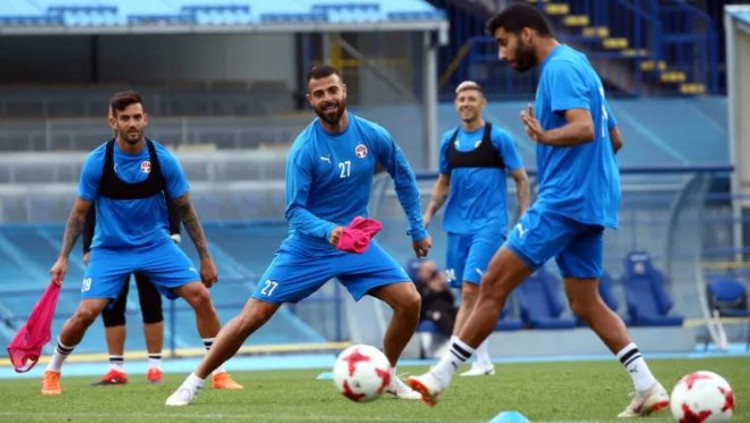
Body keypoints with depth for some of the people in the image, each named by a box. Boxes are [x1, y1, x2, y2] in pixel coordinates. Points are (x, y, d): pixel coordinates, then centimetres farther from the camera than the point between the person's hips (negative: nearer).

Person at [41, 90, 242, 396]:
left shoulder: (163, 160, -10)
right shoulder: (97, 162, -13)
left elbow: (185, 210, 0)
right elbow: (79, 212, -2)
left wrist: (205, 258, 1)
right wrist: (63, 258, -6)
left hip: (156, 244, 2)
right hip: (109, 249, -2)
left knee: (200, 296, -14)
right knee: (86, 313, -16)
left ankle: (219, 373, -1)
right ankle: (52, 373, 9)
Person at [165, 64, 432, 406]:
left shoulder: (373, 136, -8)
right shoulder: (304, 149, -17)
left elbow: (403, 176, 10)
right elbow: (295, 211, -18)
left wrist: (417, 229, 12)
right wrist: (328, 231, -36)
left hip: (356, 241, 3)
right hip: (307, 247, -3)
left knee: (410, 301, -12)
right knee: (253, 316, -8)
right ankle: (193, 383, 6)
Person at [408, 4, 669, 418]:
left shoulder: (560, 68, -11)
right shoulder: (578, 66, 20)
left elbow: (584, 128, -26)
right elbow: (614, 139, 25)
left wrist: (545, 137, -40)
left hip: (564, 200, -10)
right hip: (589, 203, 10)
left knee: (493, 283, -8)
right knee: (585, 303, 10)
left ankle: (437, 379, -7)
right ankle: (648, 388, 2)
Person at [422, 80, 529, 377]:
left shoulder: (498, 138, -3)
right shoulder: (449, 140, 11)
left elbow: (520, 179, 1)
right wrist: (428, 214, 10)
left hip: (489, 225, -6)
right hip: (458, 226, 6)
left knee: (470, 290, -16)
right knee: (468, 296, 6)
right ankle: (483, 361, 15)